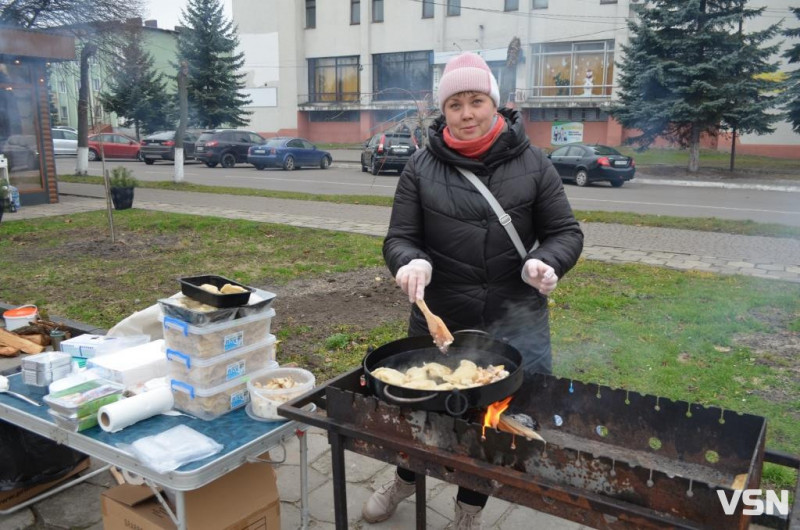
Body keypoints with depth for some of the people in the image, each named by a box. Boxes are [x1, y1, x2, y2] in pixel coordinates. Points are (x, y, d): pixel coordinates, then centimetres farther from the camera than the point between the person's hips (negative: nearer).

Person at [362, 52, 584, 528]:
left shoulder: (531, 163, -2)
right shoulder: (422, 168, -1)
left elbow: (566, 232, 2)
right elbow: (399, 238, -2)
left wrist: (546, 262, -20)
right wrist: (412, 262, -25)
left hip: (514, 325, 0)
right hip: (438, 321, 0)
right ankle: (406, 479, 52)